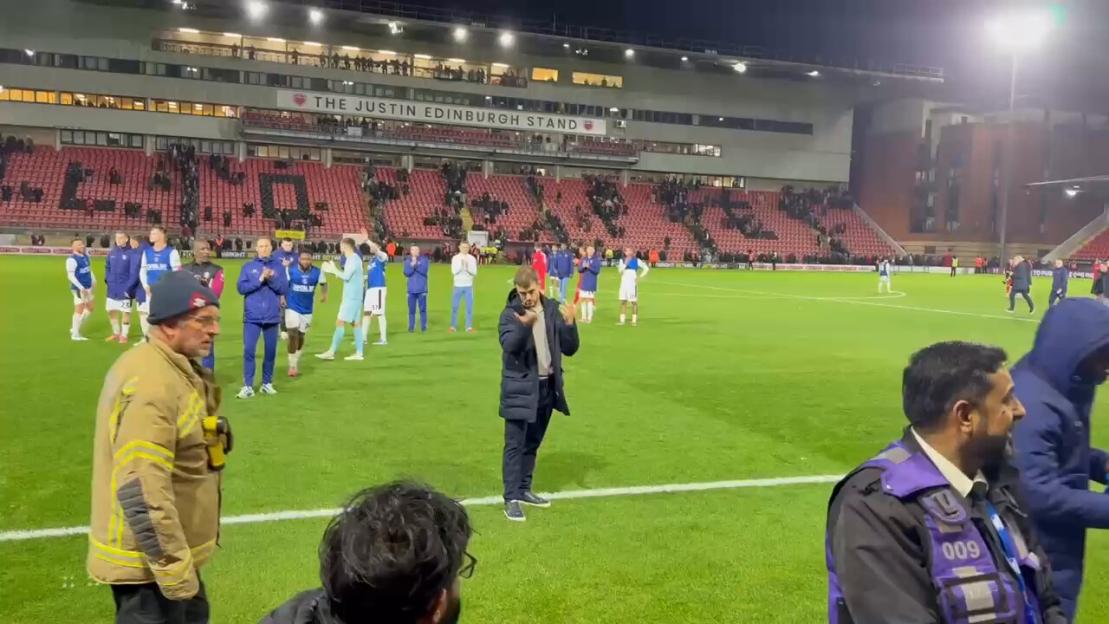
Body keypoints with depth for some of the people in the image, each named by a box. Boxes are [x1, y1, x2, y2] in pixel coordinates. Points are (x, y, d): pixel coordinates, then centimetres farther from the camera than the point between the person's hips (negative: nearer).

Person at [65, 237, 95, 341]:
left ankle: (75, 329, 28)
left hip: (88, 287, 9)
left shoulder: (85, 255, 9)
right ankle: (75, 334, 5)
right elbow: (70, 276, -20)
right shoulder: (72, 259, -16)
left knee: (89, 308, 17)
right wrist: (81, 288, -23)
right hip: (79, 288, -9)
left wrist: (93, 281, 19)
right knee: (79, 309, -4)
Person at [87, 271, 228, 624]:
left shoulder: (171, 369, 7)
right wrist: (175, 572, -24)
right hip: (150, 560, -10)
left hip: (164, 551, 10)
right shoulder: (152, 384, -26)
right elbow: (141, 491, -30)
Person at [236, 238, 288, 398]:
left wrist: (271, 279, -15)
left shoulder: (279, 267, 5)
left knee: (271, 351, 8)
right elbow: (241, 288, -5)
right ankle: (248, 386, -2)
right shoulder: (248, 267, 5)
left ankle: (267, 383, 20)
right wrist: (260, 280, -14)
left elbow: (284, 289, -1)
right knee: (249, 350, -6)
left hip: (272, 317, 1)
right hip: (252, 317, -1)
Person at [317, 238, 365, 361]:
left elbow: (346, 276, -21)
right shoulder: (352, 259, 16)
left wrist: (333, 269, -9)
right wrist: (333, 270, 9)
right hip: (352, 296, 10)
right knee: (356, 323, 8)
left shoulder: (354, 259, -14)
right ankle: (358, 353, 9)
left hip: (352, 297, -10)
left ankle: (331, 352, -8)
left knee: (340, 322, -9)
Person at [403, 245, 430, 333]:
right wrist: (412, 265, -17)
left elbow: (424, 271, -10)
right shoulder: (407, 261, 7)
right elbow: (406, 273, -4)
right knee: (411, 309, 3)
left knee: (423, 309, 0)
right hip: (411, 289, 2)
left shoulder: (424, 260, 2)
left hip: (422, 289, -2)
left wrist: (416, 264, -18)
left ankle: (424, 326, 6)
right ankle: (411, 327, 8)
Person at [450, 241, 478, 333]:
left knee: (469, 307, 0)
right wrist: (461, 265, -22)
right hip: (458, 286, -1)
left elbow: (474, 272, -4)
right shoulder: (455, 258, -1)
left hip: (468, 286, 1)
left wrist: (468, 267, -21)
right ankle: (453, 326, 13)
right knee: (454, 307, 3)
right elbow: (454, 271, -10)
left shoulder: (472, 258, 2)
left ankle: (469, 327, 6)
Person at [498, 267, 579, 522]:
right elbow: (509, 345, -28)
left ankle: (524, 489, 31)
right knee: (515, 445, -2)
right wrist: (524, 325, -46)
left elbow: (569, 349, 1)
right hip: (520, 388, -5)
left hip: (547, 387, 5)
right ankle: (511, 499, 3)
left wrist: (569, 324, -17)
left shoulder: (552, 309, 2)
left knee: (532, 444, 17)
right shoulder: (510, 313, -10)